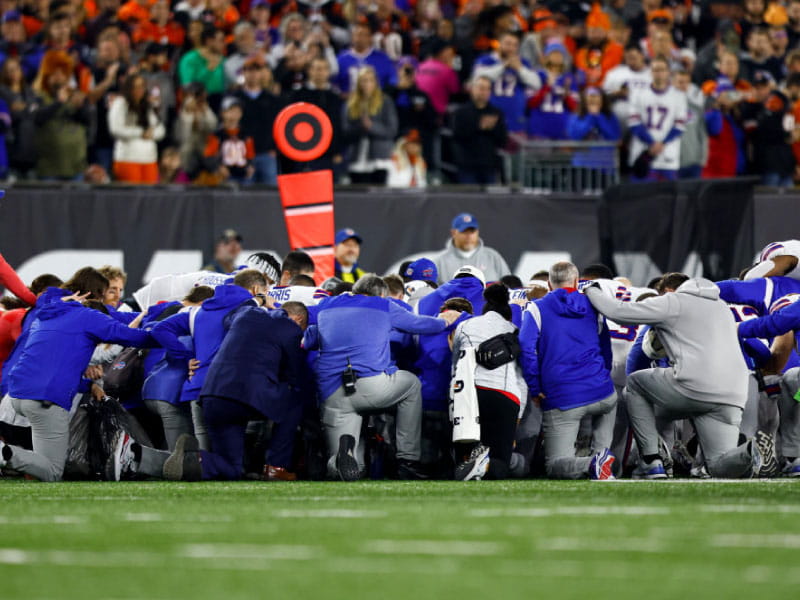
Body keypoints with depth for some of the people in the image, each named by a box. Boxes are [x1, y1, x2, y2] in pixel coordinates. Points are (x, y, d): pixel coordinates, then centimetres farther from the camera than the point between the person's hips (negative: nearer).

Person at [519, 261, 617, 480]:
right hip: (600, 393, 3)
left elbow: (526, 348, -10)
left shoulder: (537, 309, 4)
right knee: (610, 403, 40)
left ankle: (591, 464, -29)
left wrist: (535, 389, -2)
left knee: (554, 466, 2)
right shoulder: (593, 306, 14)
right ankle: (601, 452, 16)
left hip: (561, 402, -3)